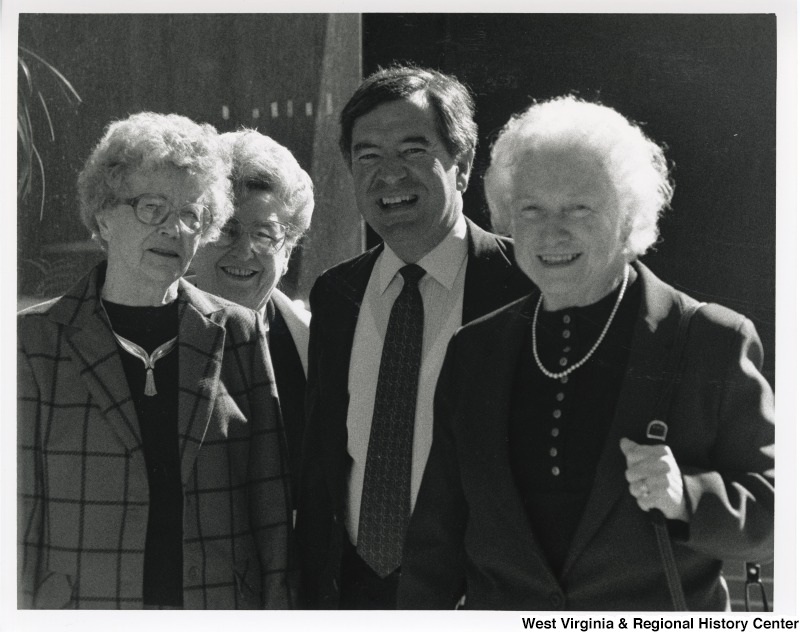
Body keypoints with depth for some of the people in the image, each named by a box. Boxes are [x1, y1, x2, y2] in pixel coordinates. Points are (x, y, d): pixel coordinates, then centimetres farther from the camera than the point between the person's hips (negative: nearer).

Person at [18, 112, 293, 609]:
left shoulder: (238, 333, 4)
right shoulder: (36, 340, -1)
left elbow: (270, 495, 3)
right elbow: (21, 506, -2)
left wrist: (276, 608, -2)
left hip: (223, 608, 2)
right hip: (84, 610, -1)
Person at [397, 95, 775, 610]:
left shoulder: (715, 343, -8)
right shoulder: (473, 352, 3)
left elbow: (774, 513, -7)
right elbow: (436, 538, 5)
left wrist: (687, 496, -23)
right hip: (496, 611, 3)